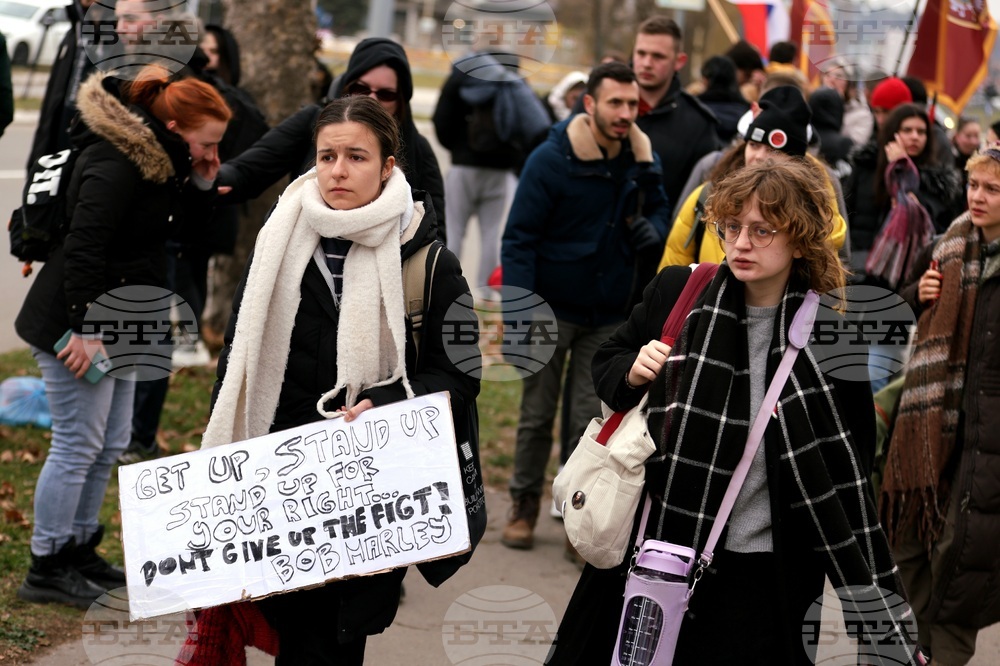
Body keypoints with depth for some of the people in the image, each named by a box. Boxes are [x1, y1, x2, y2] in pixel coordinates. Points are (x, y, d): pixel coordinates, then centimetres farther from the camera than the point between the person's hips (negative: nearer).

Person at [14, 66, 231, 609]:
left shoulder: (156, 158, 8)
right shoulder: (115, 163, -22)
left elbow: (176, 226, 18)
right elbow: (84, 247, -26)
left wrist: (200, 183, 0)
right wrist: (83, 328, -26)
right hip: (73, 325, -10)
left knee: (110, 444, 16)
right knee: (77, 446, -4)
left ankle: (79, 549, 27)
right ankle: (46, 569, 6)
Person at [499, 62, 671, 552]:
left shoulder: (642, 160, 0)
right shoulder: (551, 159, -13)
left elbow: (659, 211, 16)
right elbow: (519, 239, -11)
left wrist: (652, 230, -10)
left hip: (609, 315, 3)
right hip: (553, 311, -3)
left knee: (592, 421, 4)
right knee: (537, 415, 7)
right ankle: (524, 507, 20)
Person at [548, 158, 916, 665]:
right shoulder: (676, 294, -3)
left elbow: (851, 470, 0)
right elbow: (606, 362, 14)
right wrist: (632, 372, -10)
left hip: (764, 575, -2)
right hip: (655, 545, 3)